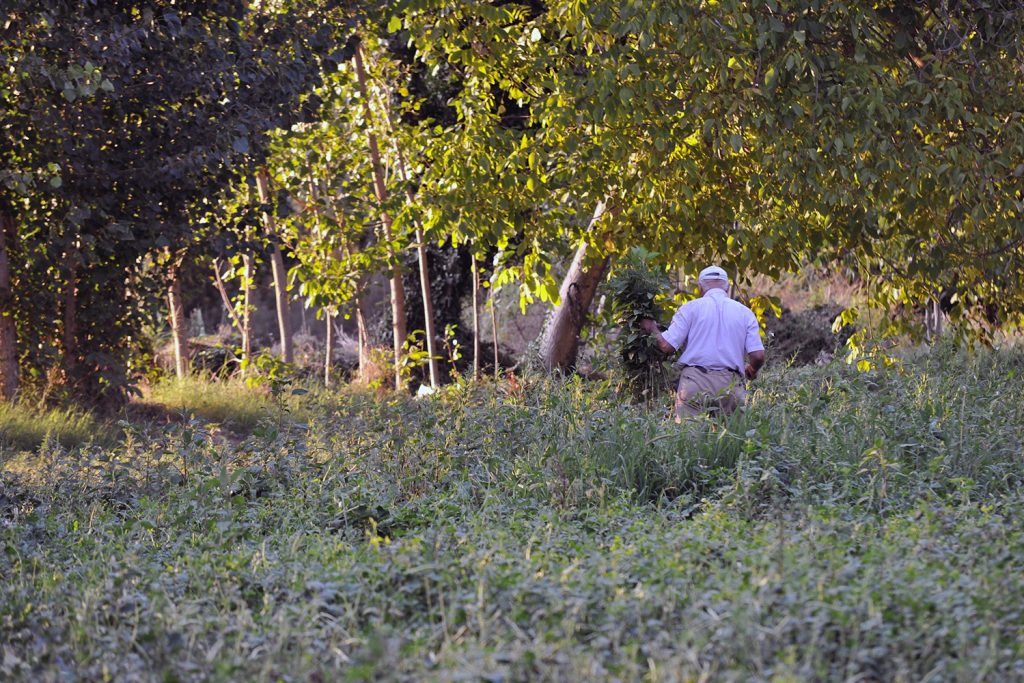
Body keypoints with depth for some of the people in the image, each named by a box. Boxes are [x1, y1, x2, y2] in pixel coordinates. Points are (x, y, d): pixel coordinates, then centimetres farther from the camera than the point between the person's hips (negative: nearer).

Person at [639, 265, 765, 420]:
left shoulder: (691, 307, 7)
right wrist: (751, 370, 28)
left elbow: (667, 346, 1)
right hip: (730, 385, 2)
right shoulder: (745, 312, 13)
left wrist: (652, 329, 21)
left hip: (695, 382, -1)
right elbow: (758, 356, 5)